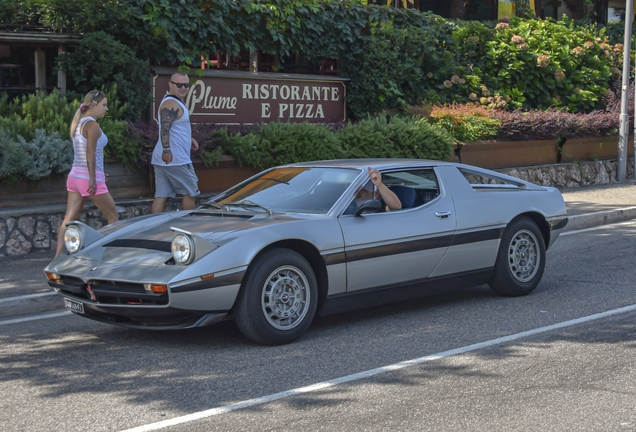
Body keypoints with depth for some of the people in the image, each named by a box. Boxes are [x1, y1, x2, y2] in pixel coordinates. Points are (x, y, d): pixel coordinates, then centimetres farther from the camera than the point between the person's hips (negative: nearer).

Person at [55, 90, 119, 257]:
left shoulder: (78, 123, 13)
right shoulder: (92, 124, -12)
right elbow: (90, 153, -18)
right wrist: (93, 178, -19)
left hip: (75, 175, 8)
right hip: (89, 176, -8)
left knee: (69, 219, 3)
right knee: (113, 216, 7)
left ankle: (58, 256, -4)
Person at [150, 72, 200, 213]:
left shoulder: (175, 102, 20)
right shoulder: (171, 104, -14)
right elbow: (165, 127, -29)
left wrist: (189, 139, 30)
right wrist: (166, 149, -40)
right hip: (175, 159, -10)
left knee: (161, 195, 5)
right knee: (191, 192, 4)